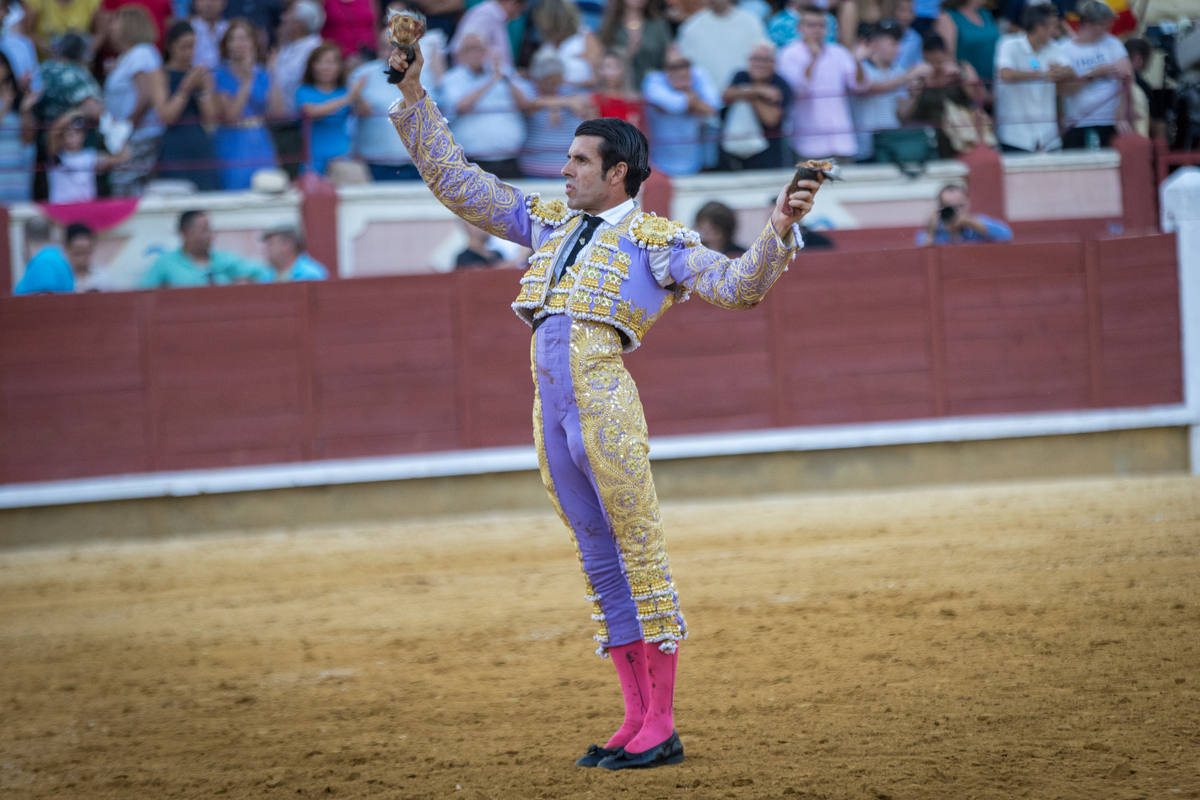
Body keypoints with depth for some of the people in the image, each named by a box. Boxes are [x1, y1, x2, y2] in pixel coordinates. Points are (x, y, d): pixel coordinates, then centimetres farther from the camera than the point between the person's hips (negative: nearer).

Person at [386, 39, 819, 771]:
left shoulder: (655, 239, 4)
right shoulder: (550, 224, 21)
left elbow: (736, 284, -4)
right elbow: (455, 180, 24)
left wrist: (779, 230, -19)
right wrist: (414, 97, 21)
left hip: (605, 407, -6)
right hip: (552, 414, 6)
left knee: (640, 559, -4)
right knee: (602, 564, 9)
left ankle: (662, 728, -2)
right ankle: (637, 718, 14)